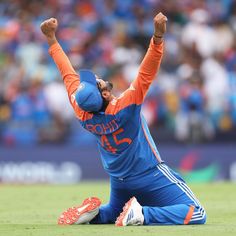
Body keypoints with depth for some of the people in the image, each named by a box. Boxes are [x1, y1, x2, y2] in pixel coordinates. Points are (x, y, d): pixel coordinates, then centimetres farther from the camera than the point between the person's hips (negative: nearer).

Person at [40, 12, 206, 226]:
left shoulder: (83, 114, -12)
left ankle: (93, 214, 2)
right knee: (196, 214, -11)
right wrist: (158, 36, -41)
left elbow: (68, 73, -3)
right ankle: (142, 215, -25)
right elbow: (147, 72, -34)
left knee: (114, 211, 35)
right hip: (150, 175, -7)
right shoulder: (125, 106, -27)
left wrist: (51, 39, 4)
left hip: (119, 183, 7)